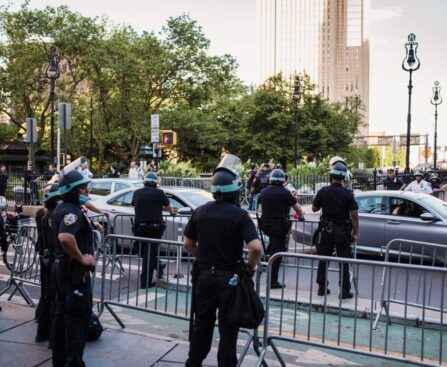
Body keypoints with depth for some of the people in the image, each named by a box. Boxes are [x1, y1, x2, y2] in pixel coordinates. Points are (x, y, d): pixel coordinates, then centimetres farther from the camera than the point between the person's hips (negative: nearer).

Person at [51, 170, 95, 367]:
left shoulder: (61, 209, 13)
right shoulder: (72, 211, -20)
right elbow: (65, 237, -39)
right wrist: (81, 258, -27)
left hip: (60, 266, 10)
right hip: (74, 270, -10)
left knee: (61, 313, 16)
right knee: (78, 316, -5)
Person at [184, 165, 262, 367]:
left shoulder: (200, 212, 1)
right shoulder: (239, 215, -14)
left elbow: (188, 244, 9)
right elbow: (256, 247, -23)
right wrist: (250, 266, -6)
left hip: (205, 275, 4)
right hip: (230, 278, -4)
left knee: (202, 323, 18)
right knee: (228, 327, 7)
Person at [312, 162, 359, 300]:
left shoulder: (323, 191, -6)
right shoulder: (348, 194, -9)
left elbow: (314, 208, 5)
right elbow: (354, 215, -10)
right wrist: (355, 233, -2)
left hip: (326, 230, 2)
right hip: (342, 231, -1)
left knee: (323, 259, 11)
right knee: (344, 261, 6)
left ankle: (322, 288, 18)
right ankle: (345, 291, 9)